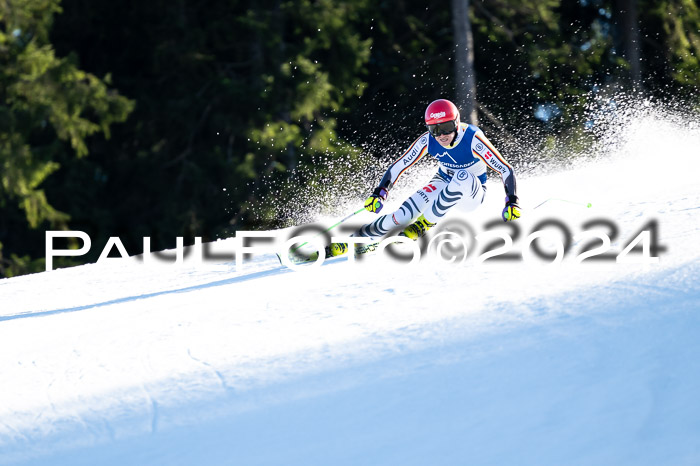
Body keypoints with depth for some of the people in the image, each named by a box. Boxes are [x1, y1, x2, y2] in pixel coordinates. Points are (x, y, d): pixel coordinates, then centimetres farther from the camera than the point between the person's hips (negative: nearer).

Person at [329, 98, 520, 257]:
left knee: (463, 177, -39)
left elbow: (506, 170, -26)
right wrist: (379, 193, -18)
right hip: (444, 184, 3)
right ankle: (350, 242, -16)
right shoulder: (427, 141, -17)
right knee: (406, 212, -23)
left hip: (471, 193, -3)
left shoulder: (473, 139, -28)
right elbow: (399, 166, -9)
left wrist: (512, 203, -35)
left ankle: (423, 224, -24)